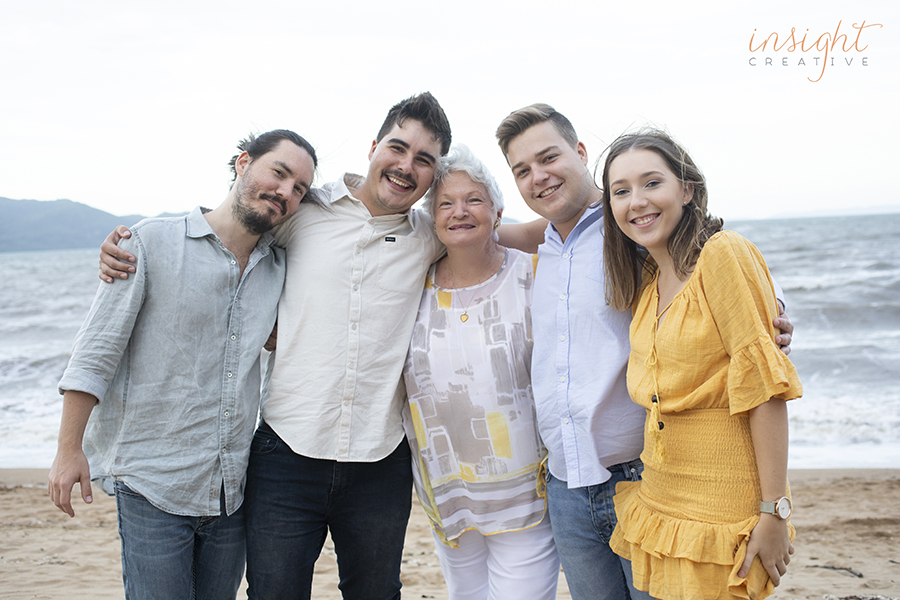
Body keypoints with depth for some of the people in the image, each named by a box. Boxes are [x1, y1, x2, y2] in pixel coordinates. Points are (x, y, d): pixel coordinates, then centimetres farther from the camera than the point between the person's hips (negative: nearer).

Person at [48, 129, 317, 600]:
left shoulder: (280, 267, 6)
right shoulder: (153, 242, -7)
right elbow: (95, 352, -5)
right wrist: (69, 449, -7)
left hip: (232, 489, 5)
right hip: (154, 488, -4)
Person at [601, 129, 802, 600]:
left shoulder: (722, 253, -13)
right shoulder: (645, 282, 10)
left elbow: (764, 386, -16)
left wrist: (774, 513, -17)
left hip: (722, 506, -7)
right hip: (660, 501, 7)